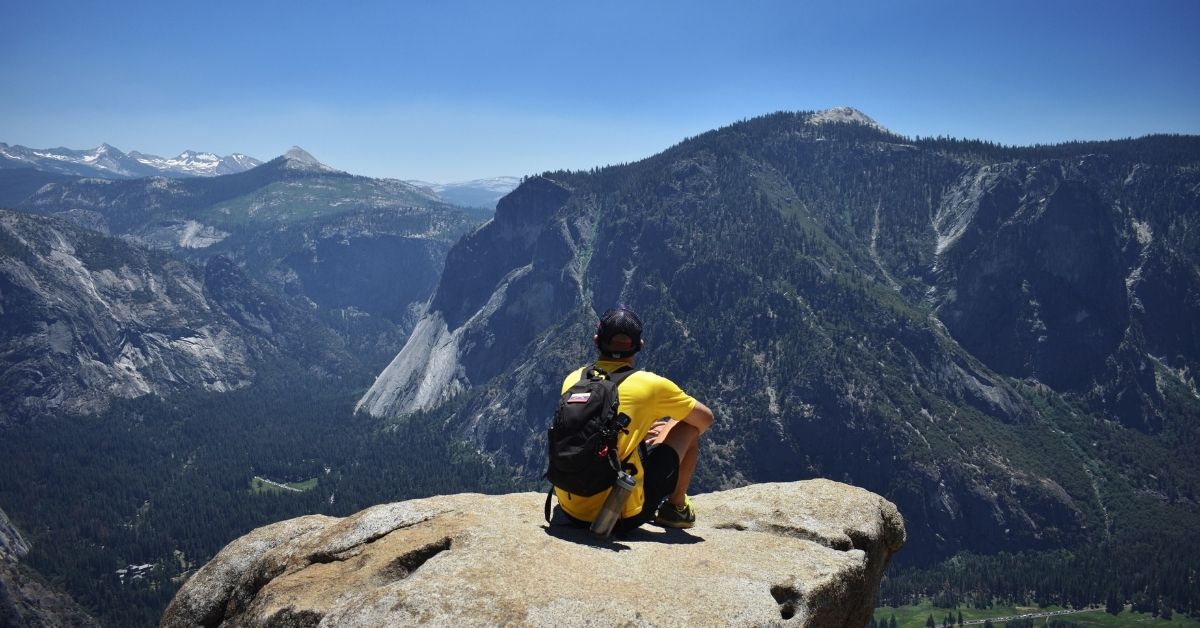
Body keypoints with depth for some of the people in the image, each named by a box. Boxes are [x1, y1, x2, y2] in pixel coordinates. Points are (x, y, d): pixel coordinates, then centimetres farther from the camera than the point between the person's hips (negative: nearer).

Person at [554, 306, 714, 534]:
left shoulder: (573, 379, 4)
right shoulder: (650, 385, -7)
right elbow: (705, 419, 10)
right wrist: (687, 437, 30)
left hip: (570, 511, 5)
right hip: (622, 518, -4)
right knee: (687, 426, 13)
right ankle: (676, 508, 28)